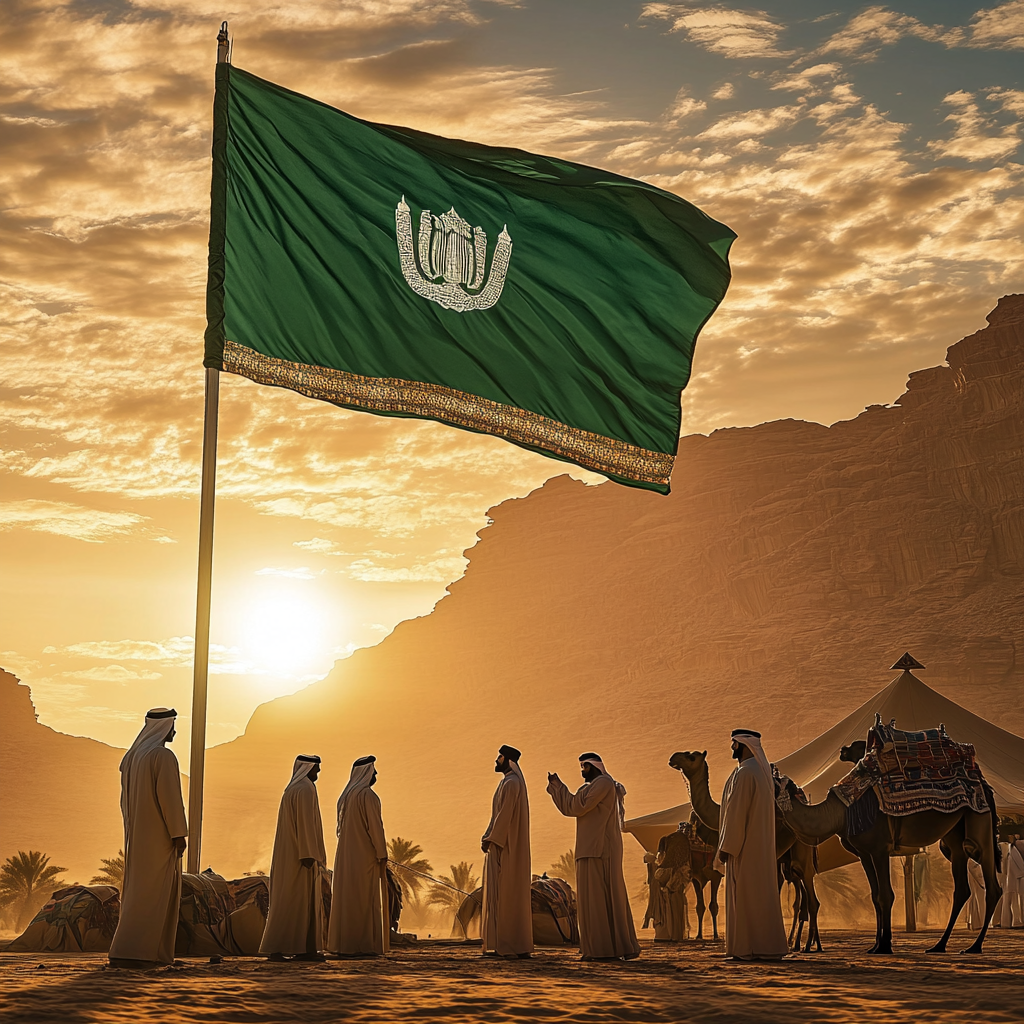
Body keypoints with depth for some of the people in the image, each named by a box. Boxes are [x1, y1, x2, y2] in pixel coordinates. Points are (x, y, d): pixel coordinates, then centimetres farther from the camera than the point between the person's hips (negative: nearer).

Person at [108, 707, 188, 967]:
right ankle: (125, 953, -14)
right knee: (148, 896, -9)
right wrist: (179, 834, -16)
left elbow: (126, 799, 17)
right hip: (159, 836, -9)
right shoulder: (163, 756, -14)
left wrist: (133, 832, 20)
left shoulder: (131, 757, 13)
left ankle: (148, 952, 12)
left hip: (137, 836, 9)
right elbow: (169, 797, -20)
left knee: (139, 892, 11)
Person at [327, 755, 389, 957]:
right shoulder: (367, 794, -13)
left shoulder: (346, 795, 15)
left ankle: (344, 944, 6)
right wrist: (382, 854, -14)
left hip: (347, 856, 9)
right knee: (365, 900, -6)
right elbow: (375, 825, -17)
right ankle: (363, 946, -8)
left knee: (347, 898, 7)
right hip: (365, 855, -9)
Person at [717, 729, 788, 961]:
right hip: (761, 846, 10)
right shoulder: (762, 771, 15)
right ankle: (767, 947, 12)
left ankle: (747, 948, -6)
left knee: (743, 895, -7)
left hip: (745, 846, -10)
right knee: (762, 894, 10)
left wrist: (726, 847, -15)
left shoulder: (744, 773, -16)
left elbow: (736, 813, -19)